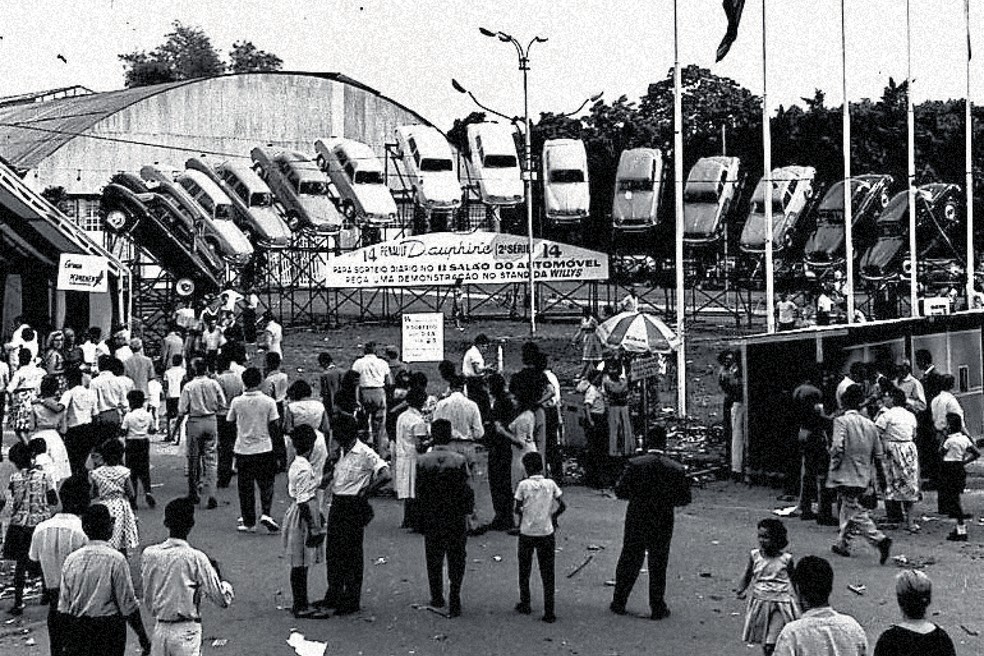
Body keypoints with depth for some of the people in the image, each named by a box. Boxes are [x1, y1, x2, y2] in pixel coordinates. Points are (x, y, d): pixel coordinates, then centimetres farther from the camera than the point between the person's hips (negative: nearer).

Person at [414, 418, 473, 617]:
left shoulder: (422, 461, -7)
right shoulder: (459, 460, -12)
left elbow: (418, 492, -2)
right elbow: (466, 491, -9)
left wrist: (420, 519, 7)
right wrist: (468, 509, 6)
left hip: (431, 519, 2)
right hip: (456, 519, -1)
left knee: (433, 560, 16)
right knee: (456, 560, 7)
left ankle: (437, 598, 25)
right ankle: (454, 602, 3)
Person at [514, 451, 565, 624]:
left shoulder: (524, 484, -11)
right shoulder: (550, 484, -4)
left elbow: (517, 509, -7)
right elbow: (562, 506, -1)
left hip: (527, 533, -2)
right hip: (546, 533, 2)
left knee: (524, 571, 17)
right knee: (547, 574, 7)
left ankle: (525, 605, 28)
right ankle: (549, 613, 5)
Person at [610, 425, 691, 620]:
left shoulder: (635, 464, -12)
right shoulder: (676, 469, -10)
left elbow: (620, 491, -10)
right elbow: (684, 499, -6)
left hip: (636, 522, 0)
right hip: (662, 524, 0)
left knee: (628, 562, 14)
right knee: (658, 566, 12)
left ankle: (619, 603, 23)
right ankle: (658, 608, 19)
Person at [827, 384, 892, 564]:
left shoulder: (841, 421, -12)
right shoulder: (870, 424, 6)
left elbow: (837, 447, -24)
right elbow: (878, 454, 9)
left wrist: (834, 466, -6)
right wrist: (880, 473, 20)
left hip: (846, 475, -7)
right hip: (864, 477, 7)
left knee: (856, 512, -5)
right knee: (848, 508, 21)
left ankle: (880, 539, -20)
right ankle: (842, 544, 29)